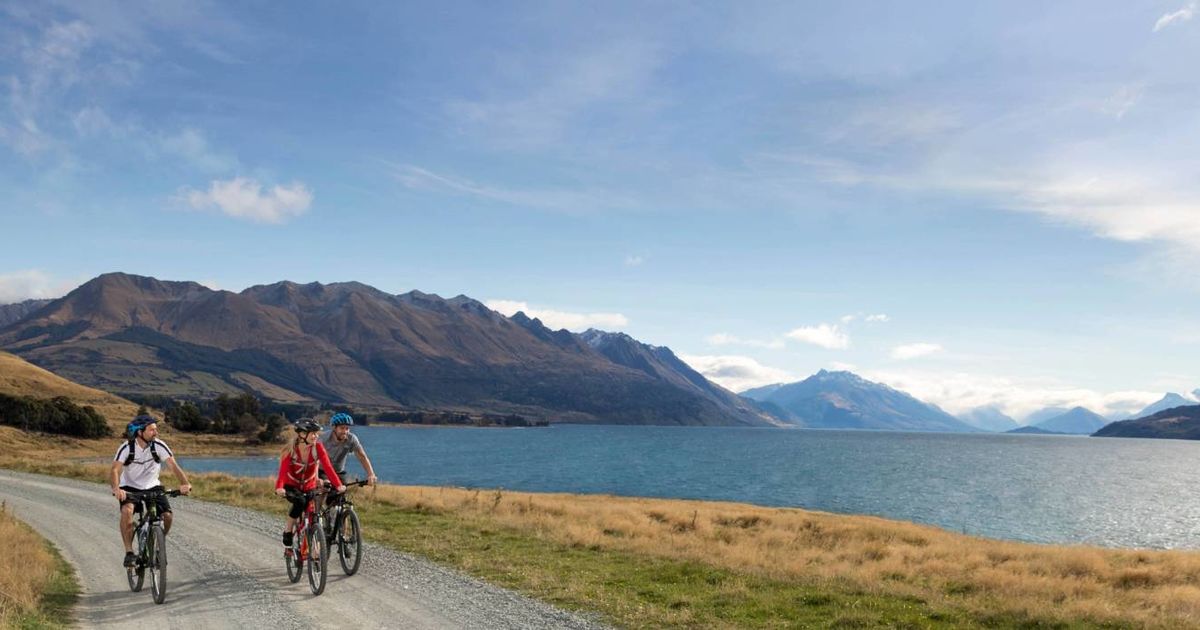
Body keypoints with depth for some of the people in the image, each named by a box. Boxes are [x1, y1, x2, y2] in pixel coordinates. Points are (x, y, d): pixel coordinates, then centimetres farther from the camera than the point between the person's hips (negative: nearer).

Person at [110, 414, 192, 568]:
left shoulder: (159, 446, -16)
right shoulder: (126, 448, -19)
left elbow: (173, 465, -25)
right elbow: (115, 470, -30)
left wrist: (185, 483, -42)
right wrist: (116, 488, -50)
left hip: (152, 487, 2)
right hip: (130, 487, -2)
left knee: (167, 516, -18)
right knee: (127, 511, -32)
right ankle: (129, 553, -21)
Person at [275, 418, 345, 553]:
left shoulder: (318, 447, -18)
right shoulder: (290, 451, -22)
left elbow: (327, 467, -28)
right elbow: (282, 472, -33)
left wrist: (338, 485, -42)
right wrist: (279, 488, -54)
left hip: (309, 487, 3)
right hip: (291, 486, -3)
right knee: (300, 502, -32)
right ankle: (287, 533, -12)